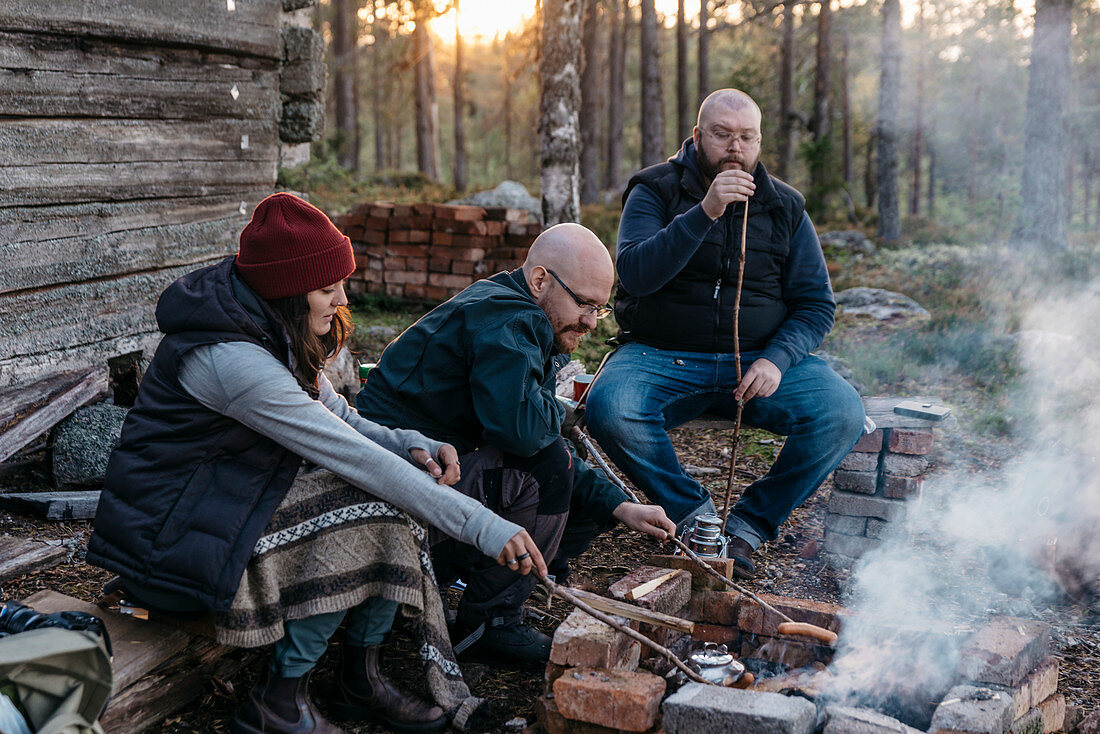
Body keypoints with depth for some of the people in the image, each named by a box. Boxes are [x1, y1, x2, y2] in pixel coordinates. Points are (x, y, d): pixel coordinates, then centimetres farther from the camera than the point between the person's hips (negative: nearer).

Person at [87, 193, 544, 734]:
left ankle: (361, 679, 6)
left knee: (386, 508, -6)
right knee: (363, 511, -20)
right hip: (165, 543, -9)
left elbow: (340, 422, 7)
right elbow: (353, 457, -30)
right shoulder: (231, 358, -28)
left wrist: (416, 448, -14)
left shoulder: (276, 334, 2)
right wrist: (482, 527, -28)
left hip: (224, 505, 9)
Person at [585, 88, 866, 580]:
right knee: (609, 409, -33)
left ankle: (749, 524, -4)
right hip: (661, 356, -2)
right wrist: (704, 213, -27)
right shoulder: (655, 192, 1)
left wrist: (777, 359, -13)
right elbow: (635, 275, -17)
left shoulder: (784, 207, 9)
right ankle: (695, 515, -7)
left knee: (843, 413, -23)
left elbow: (816, 303, 7)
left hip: (762, 359, 2)